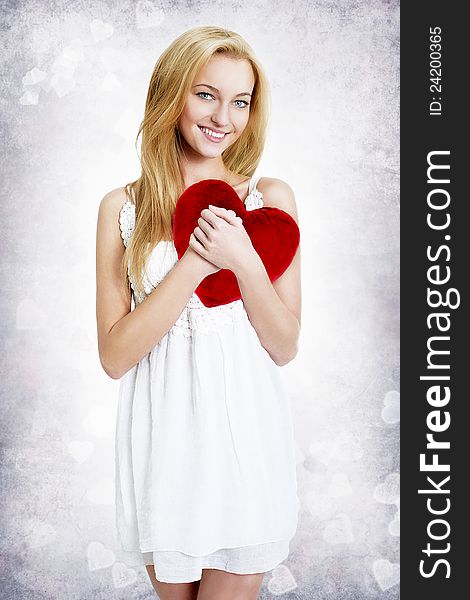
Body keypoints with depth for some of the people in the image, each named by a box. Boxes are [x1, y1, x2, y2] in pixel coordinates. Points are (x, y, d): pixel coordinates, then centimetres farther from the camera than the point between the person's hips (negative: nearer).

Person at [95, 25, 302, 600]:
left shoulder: (271, 198, 0)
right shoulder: (123, 207, -2)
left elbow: (285, 347, -2)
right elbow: (114, 355, -9)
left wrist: (243, 261, -17)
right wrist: (197, 261, -18)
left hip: (246, 431, 0)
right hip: (162, 437, 0)